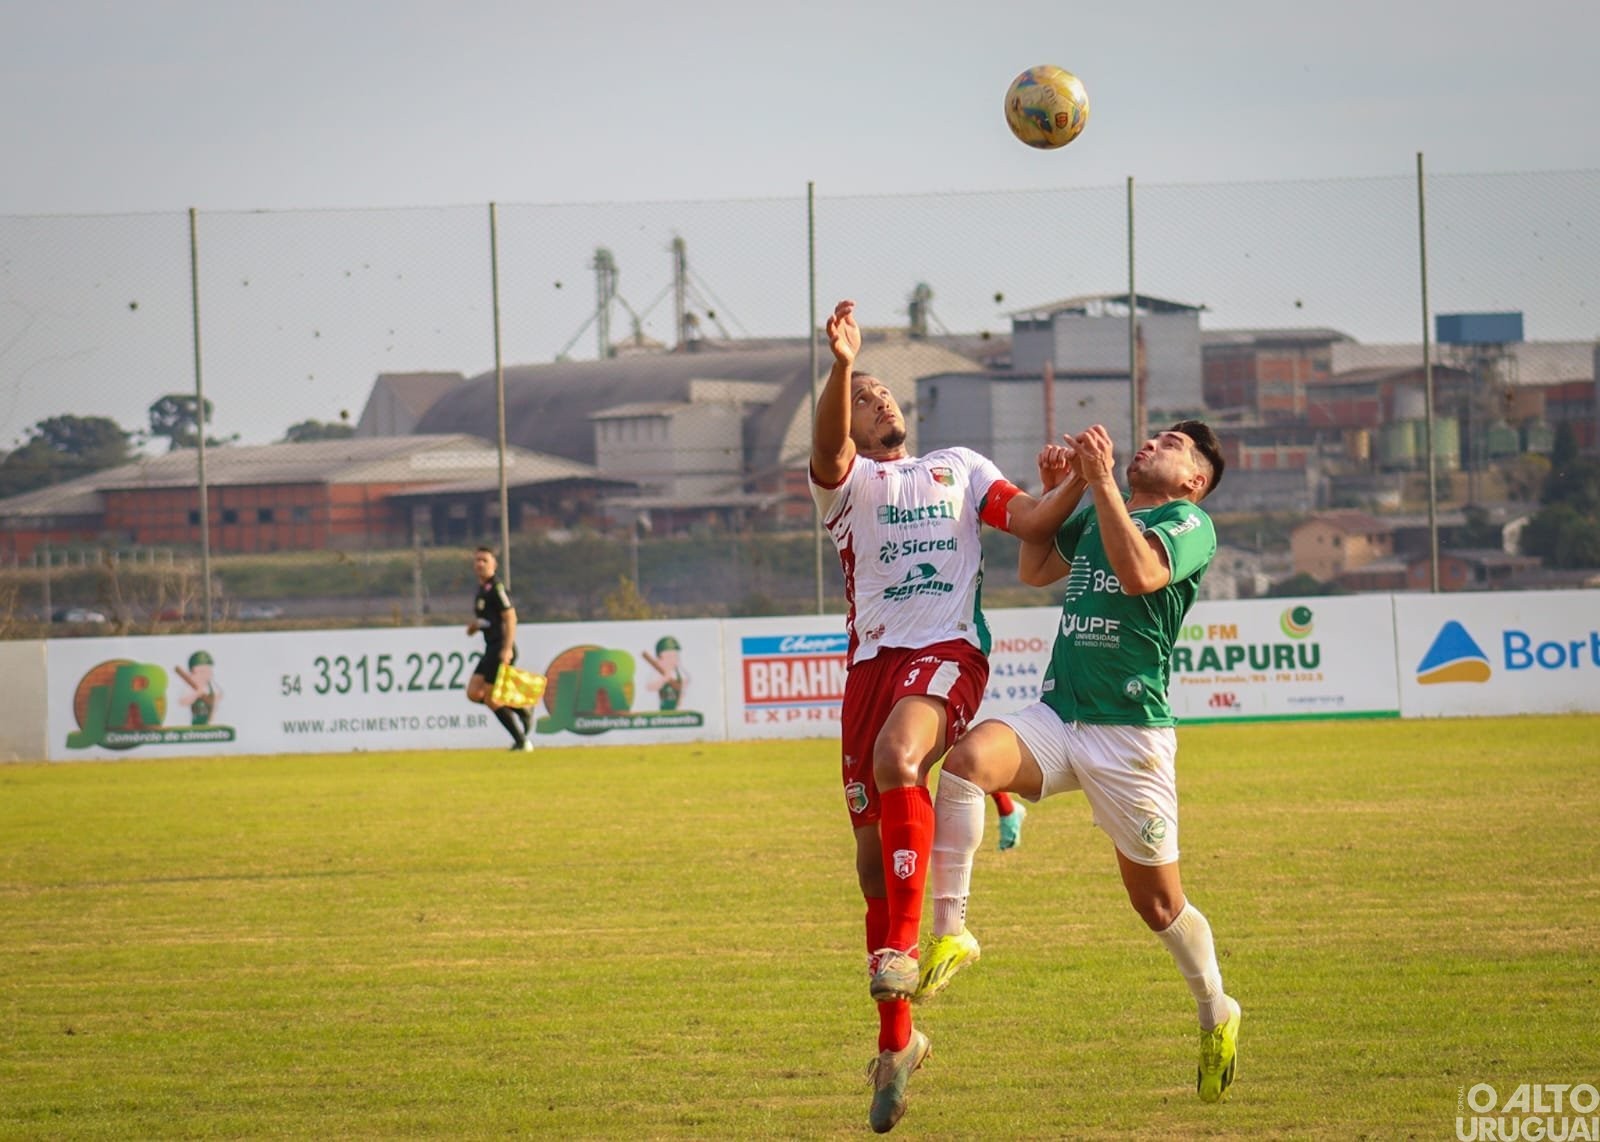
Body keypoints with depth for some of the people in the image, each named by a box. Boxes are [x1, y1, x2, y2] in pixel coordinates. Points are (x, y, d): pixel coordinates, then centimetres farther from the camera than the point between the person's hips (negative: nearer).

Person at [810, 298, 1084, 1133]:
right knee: (873, 853, 2)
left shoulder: (959, 467, 20)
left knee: (896, 757, -35)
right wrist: (840, 367, -28)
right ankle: (896, 1038, 14)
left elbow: (1032, 523, 11)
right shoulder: (847, 480, 12)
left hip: (948, 652, -1)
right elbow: (828, 446, -11)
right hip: (873, 659, 1)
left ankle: (902, 946, -35)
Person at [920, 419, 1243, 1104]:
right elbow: (1033, 571, 29)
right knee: (968, 758, -27)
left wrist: (1101, 482, -21)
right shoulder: (1098, 514, 19)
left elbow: (1139, 574, -23)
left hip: (1130, 734, -5)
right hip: (1054, 719, 5)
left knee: (1157, 903, 4)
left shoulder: (1190, 524, -3)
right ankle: (950, 932, -23)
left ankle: (1217, 1015, 29)